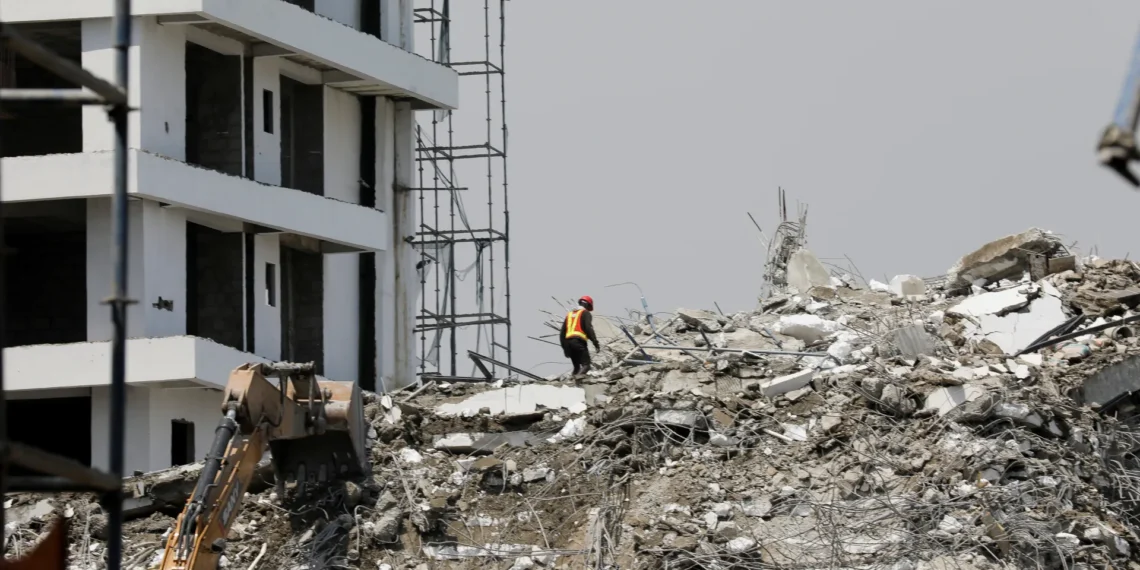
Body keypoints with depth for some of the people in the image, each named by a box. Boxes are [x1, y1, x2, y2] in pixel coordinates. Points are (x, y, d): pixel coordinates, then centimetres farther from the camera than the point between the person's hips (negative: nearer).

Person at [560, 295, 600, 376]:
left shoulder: (569, 314, 25)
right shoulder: (585, 313, 6)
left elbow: (562, 333, 23)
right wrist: (596, 343, -12)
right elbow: (589, 329, -10)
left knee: (576, 367, 15)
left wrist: (565, 348, 26)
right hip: (579, 341, -6)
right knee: (585, 365, -13)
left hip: (568, 341, 6)